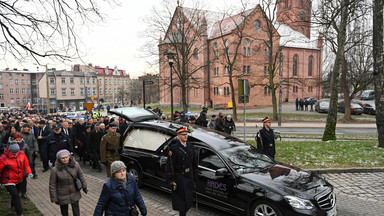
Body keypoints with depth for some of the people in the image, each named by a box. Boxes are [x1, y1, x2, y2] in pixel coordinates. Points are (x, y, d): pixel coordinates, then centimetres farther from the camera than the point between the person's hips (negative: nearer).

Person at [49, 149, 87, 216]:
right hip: (62, 195, -1)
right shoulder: (55, 169, -20)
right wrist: (54, 198, -9)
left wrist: (84, 187, 11)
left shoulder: (75, 165, -14)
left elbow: (81, 176, 1)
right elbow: (52, 185, -11)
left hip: (74, 194, 1)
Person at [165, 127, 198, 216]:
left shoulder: (191, 146, 6)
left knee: (189, 198, 15)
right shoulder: (174, 148, -13)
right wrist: (170, 179, -14)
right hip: (179, 178, -6)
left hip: (189, 177, 6)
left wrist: (195, 175, 12)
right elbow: (169, 165, -13)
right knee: (182, 199, 2)